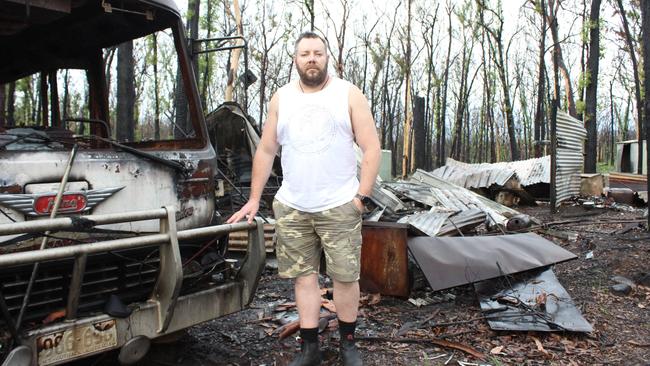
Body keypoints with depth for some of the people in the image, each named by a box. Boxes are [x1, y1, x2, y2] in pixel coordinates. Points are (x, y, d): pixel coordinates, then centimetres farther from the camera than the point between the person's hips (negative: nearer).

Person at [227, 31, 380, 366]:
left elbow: (371, 147, -2)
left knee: (345, 276, 2)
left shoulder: (349, 94, 1)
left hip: (339, 206, -2)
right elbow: (266, 151, 12)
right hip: (291, 208, 3)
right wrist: (254, 199, 8)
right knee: (303, 276, 8)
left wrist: (362, 195, -8)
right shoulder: (281, 99, 9)